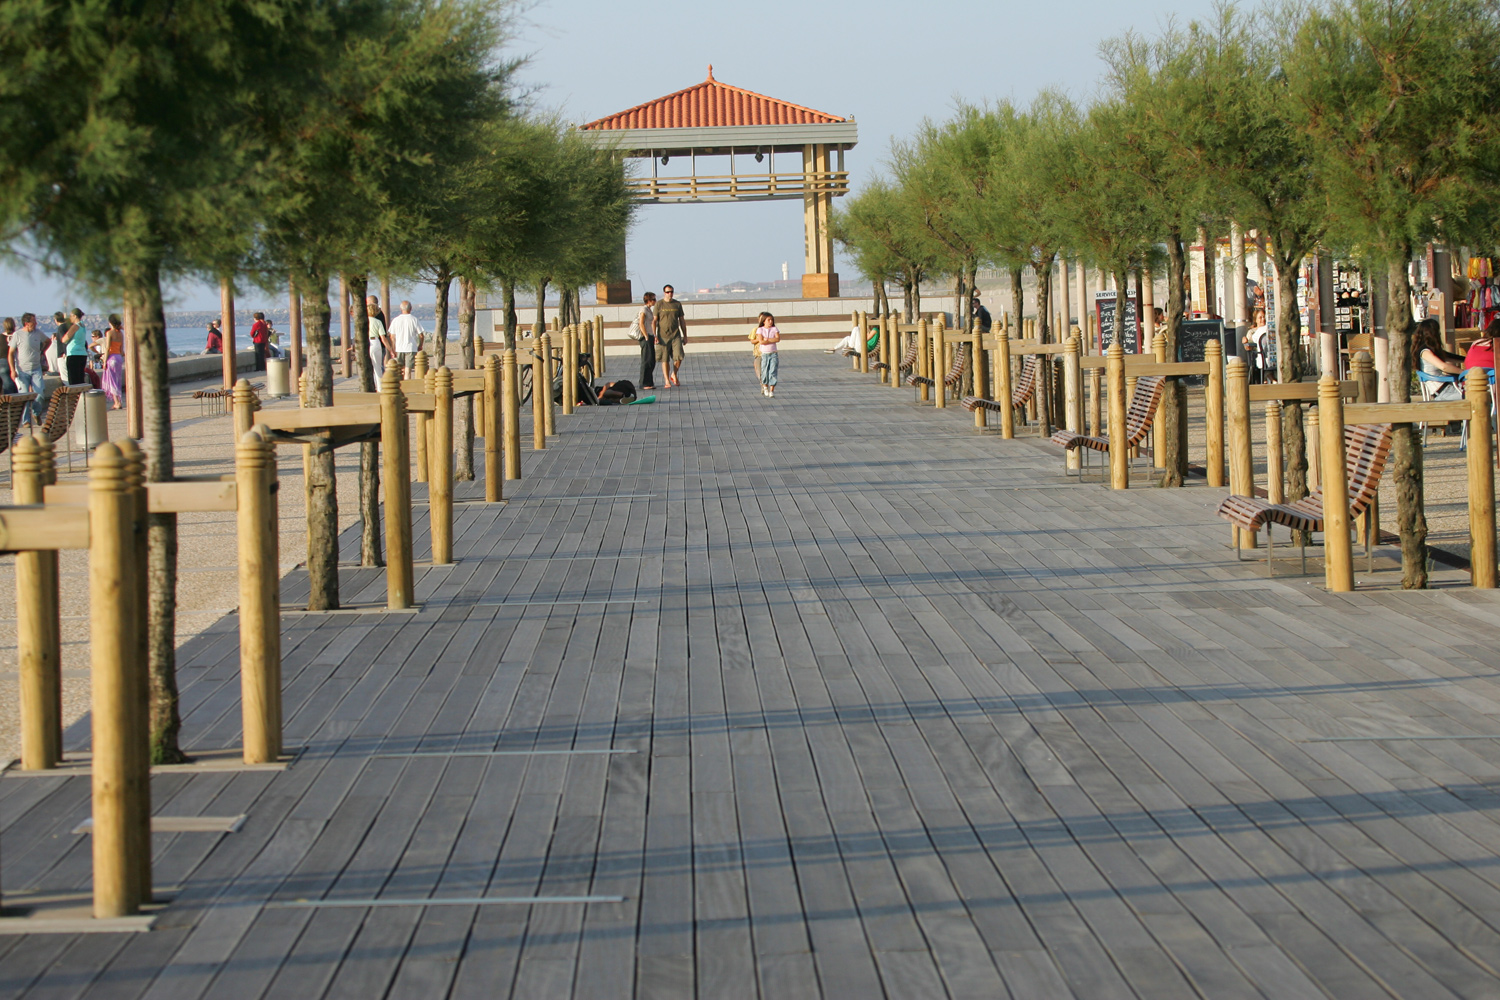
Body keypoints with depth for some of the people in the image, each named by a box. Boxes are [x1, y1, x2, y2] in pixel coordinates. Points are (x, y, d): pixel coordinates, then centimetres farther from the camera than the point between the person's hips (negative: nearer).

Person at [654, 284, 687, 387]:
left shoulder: (677, 304, 9)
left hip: (676, 335, 2)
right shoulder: (659, 305, 0)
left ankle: (674, 375, 14)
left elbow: (682, 321, 14)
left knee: (678, 357, -10)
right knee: (665, 359, -2)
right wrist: (654, 336, -10)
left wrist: (685, 336, 12)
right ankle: (667, 381, 3)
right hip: (663, 336, -2)